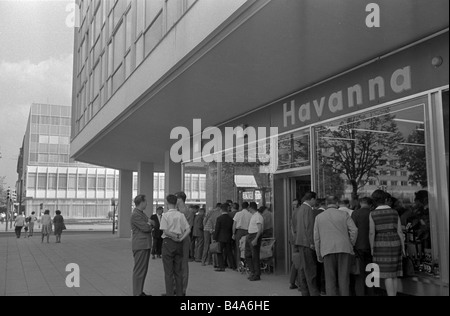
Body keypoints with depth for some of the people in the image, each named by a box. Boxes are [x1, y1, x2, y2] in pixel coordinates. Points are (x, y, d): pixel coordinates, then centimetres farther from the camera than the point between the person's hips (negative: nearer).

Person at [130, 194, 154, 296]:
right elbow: (146, 228, -19)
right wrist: (150, 224, 1)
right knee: (139, 270, -5)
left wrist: (149, 223, -7)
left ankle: (140, 292, 20)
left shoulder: (142, 214, 16)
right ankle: (137, 293, 1)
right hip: (140, 246, -10)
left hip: (145, 245, 10)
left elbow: (152, 225, 14)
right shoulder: (135, 215, -15)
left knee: (143, 269, 13)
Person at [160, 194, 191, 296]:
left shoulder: (165, 215, -9)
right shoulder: (181, 215, 3)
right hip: (179, 244, 4)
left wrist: (175, 237, -6)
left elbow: (165, 231, -16)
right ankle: (179, 293, 18)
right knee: (178, 271, 14)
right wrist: (180, 238, -6)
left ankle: (169, 293, 4)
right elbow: (188, 230, -3)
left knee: (168, 271, 3)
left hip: (168, 242, -4)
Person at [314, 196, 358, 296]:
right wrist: (351, 244, 9)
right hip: (344, 249, -1)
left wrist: (318, 254, 14)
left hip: (327, 250, 1)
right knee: (343, 278, 3)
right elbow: (354, 230, -4)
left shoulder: (319, 217, 10)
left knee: (330, 279, 4)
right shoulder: (344, 214, 5)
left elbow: (316, 237, 9)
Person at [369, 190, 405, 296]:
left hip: (381, 246, -3)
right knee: (394, 274, 12)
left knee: (387, 275, -1)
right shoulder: (394, 212, 2)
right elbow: (400, 231, 1)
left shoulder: (372, 214, -7)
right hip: (394, 244, 3)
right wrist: (403, 248, 6)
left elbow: (371, 233, -9)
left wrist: (372, 248, -1)